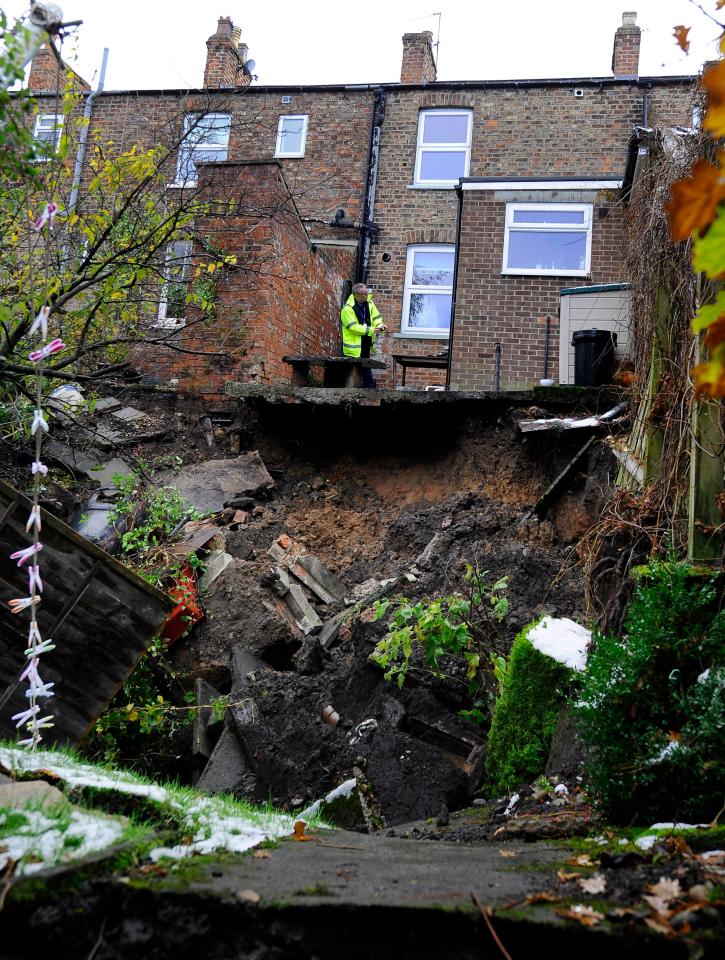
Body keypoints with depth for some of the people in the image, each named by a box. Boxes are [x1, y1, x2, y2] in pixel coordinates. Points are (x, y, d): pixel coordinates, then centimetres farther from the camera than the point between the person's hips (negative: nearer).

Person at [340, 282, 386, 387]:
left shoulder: (369, 303, 4)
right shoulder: (347, 309, -18)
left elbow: (376, 317, 10)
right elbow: (353, 327, -23)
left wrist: (379, 326, -14)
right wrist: (371, 330, -25)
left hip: (366, 346, 7)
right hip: (354, 347, -7)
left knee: (367, 373, 16)